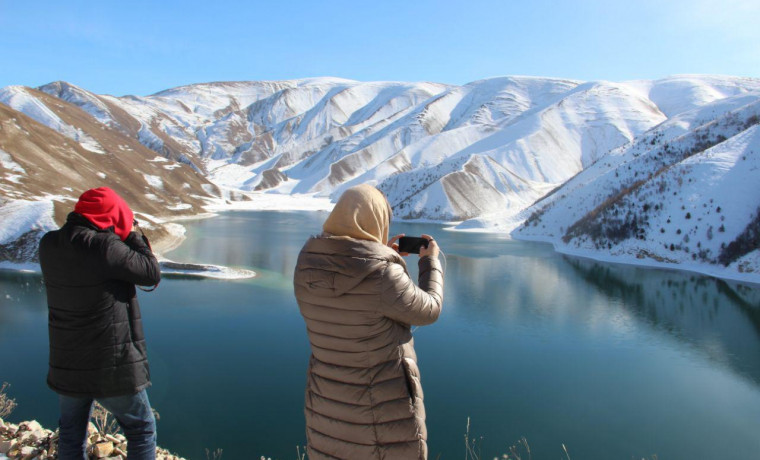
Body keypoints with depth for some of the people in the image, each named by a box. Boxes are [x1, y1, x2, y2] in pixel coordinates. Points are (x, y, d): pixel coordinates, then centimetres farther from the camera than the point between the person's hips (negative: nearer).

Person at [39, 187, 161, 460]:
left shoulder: (48, 245, -1)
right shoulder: (104, 246, -23)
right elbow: (152, 273, -14)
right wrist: (131, 236, -4)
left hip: (66, 366, 6)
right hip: (112, 367, -6)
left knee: (71, 436, 24)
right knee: (141, 429, 14)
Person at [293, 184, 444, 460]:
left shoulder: (307, 267, -9)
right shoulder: (383, 275, -27)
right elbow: (428, 310, -9)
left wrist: (382, 255, 14)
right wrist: (431, 260, 6)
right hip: (386, 411, -5)